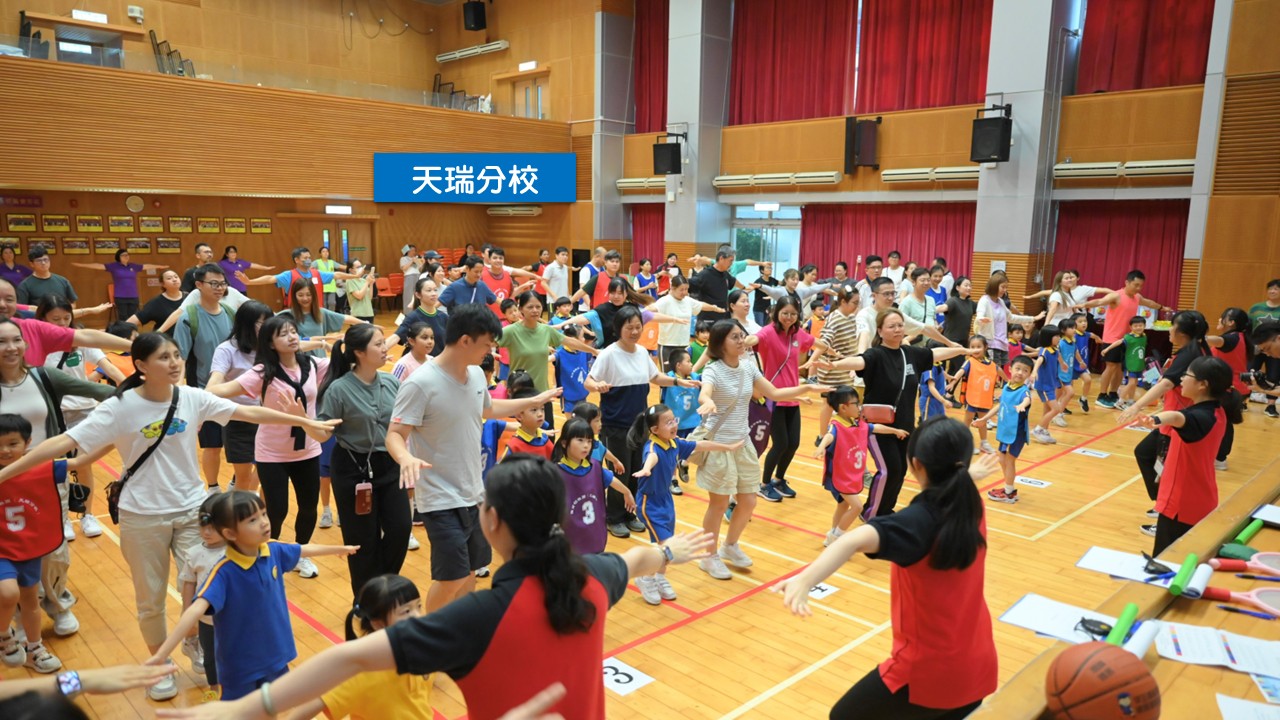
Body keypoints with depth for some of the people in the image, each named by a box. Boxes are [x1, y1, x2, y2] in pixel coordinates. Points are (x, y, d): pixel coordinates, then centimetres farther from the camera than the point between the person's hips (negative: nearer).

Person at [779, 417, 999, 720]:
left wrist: (804, 581, -61)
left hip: (928, 670, -7)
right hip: (978, 667, 7)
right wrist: (969, 475, 48)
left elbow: (858, 539, -46)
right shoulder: (972, 507, -3)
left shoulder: (917, 521, -24)